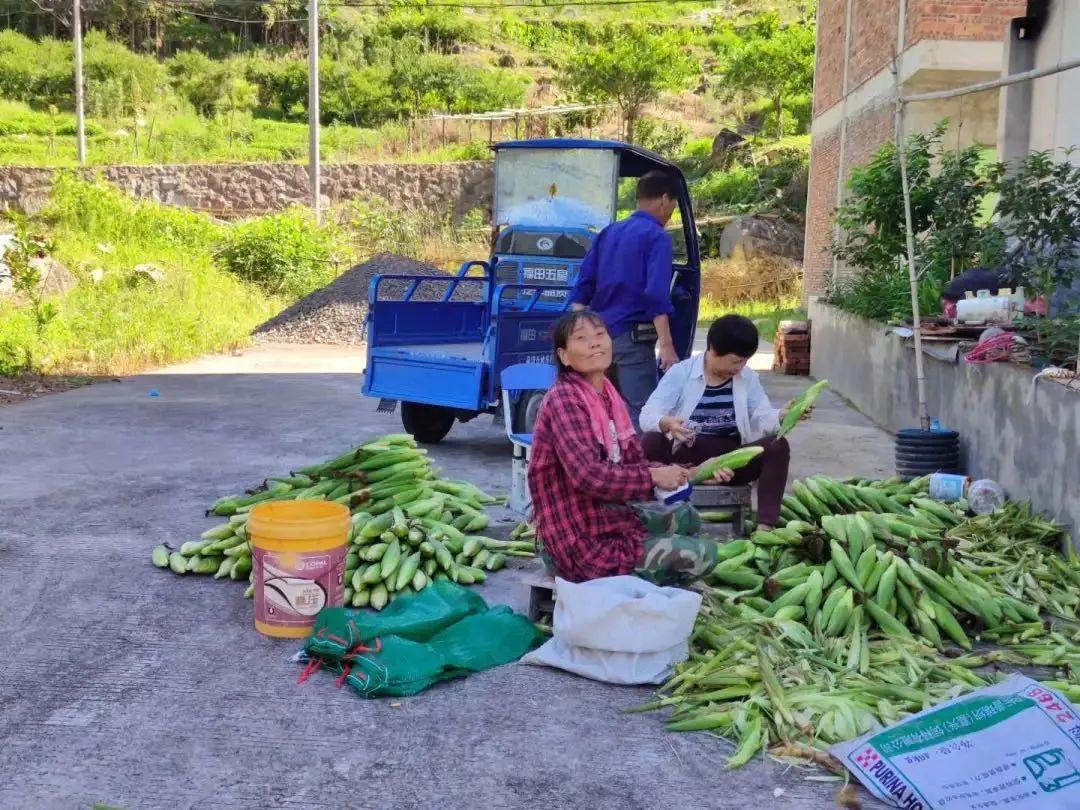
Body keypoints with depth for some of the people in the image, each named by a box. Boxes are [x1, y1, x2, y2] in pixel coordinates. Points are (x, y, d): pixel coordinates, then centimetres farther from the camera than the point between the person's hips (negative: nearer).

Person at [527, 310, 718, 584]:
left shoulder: (610, 397, 9)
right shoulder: (563, 399, -18)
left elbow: (633, 463, 8)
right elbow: (588, 475, -29)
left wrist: (685, 474, -6)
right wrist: (653, 477, -20)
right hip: (582, 543, -9)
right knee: (703, 553, -11)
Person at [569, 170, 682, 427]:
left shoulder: (608, 232, 15)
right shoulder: (657, 237, -7)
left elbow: (582, 287, 12)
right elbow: (656, 296, -19)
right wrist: (667, 345, -21)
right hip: (632, 338, -8)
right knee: (640, 412, -7)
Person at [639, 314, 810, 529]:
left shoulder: (749, 378, 9)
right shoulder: (681, 372, -3)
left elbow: (761, 419, -1)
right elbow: (648, 414, -14)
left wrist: (784, 415, -24)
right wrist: (667, 423, -38)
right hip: (686, 457, -3)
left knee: (778, 446, -22)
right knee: (651, 441, -30)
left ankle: (766, 525, -32)